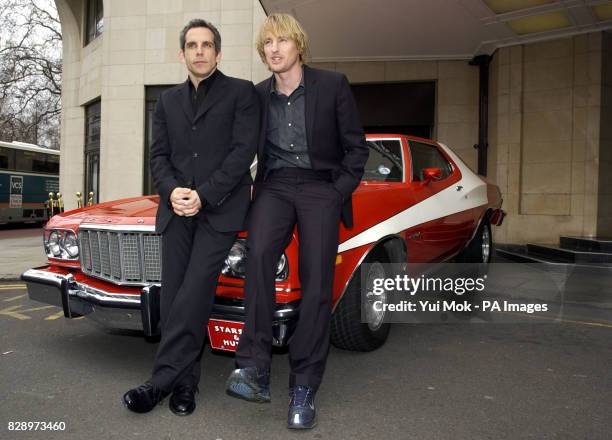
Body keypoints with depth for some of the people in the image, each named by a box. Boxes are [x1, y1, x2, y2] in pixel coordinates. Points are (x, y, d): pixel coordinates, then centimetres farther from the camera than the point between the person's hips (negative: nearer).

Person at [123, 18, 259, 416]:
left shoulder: (241, 92, 5)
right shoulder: (168, 100, 19)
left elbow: (244, 150, -6)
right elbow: (159, 156, 12)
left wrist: (204, 194, -13)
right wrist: (172, 191, -9)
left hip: (221, 208, -4)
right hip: (177, 209, 5)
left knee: (194, 292, -13)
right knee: (172, 296, 0)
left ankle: (164, 379, -5)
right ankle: (185, 381, 9)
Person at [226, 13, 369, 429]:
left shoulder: (333, 85, 2)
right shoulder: (257, 95, 10)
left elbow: (356, 148, 3)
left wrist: (337, 194, -5)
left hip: (322, 188, -2)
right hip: (273, 187, 2)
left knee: (316, 286, -11)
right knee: (258, 255, -28)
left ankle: (304, 389, -1)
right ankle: (255, 368, -23)